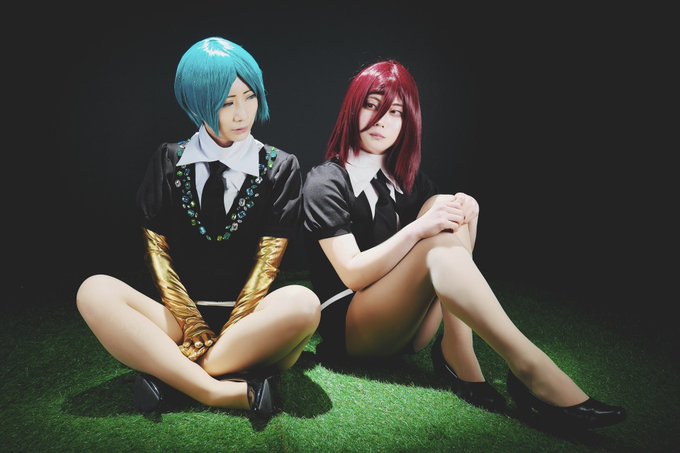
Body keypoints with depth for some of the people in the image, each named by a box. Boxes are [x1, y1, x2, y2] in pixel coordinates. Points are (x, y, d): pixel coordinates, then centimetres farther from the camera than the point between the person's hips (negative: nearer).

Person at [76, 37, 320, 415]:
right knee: (95, 291, -24)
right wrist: (193, 328, -10)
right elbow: (157, 251, 3)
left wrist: (227, 334, -13)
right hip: (181, 316, 2)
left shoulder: (281, 167, 4)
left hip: (250, 320, -1)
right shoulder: (168, 162, 9)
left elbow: (268, 260, -4)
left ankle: (166, 368, -24)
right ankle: (223, 391, -31)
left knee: (302, 304, -33)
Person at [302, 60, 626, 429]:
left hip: (409, 323, 6)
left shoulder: (407, 178, 12)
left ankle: (458, 353, -25)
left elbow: (457, 261, 8)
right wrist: (418, 229, -27)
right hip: (351, 328, -6)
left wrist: (466, 213, -13)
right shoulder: (325, 182, -7)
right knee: (439, 244, -31)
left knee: (447, 207, -17)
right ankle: (529, 368, -34)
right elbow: (352, 275, -17)